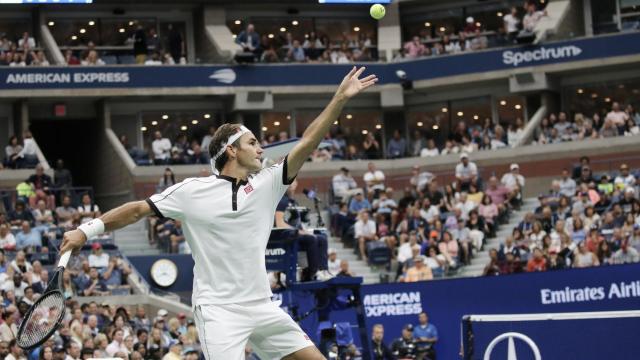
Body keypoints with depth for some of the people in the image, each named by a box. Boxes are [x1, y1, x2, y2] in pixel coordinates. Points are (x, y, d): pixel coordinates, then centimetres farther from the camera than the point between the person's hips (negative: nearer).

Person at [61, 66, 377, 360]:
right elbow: (138, 209, 3)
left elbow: (307, 143, 4)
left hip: (262, 306, 5)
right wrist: (86, 230, -2)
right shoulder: (192, 191, -1)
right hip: (219, 309, -5)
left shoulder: (267, 184, 8)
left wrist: (340, 99, -2)